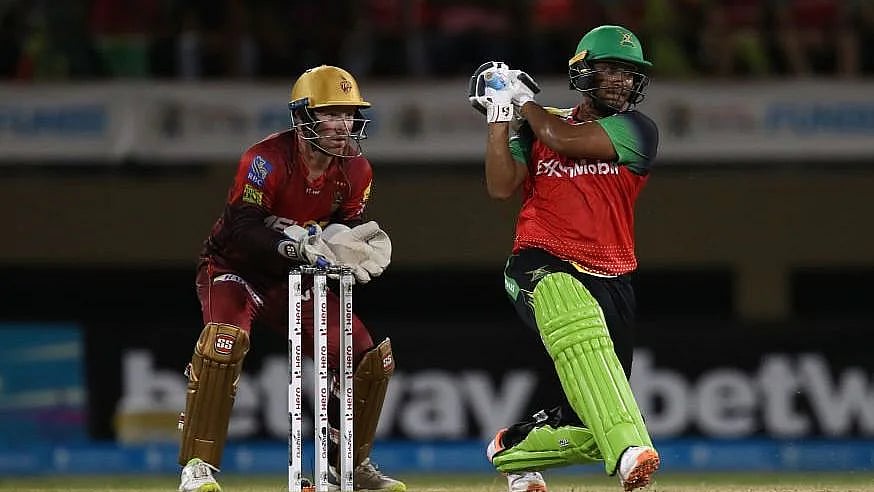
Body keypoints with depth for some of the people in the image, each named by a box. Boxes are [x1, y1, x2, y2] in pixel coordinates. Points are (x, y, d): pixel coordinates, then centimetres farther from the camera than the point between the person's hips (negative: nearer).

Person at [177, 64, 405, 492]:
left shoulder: (355, 171, -4)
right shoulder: (268, 159, -24)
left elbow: (347, 225, 4)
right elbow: (240, 229, -29)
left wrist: (347, 241, -21)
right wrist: (296, 245, -43)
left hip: (294, 279, 6)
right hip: (236, 266, -6)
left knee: (371, 358, -2)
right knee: (225, 339, -36)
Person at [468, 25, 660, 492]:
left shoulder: (636, 131, 4)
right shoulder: (536, 128, 12)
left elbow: (565, 140, -10)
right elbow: (501, 187, -2)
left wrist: (524, 101, 5)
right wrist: (500, 113, -3)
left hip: (610, 283, 2)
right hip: (542, 266, -2)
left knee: (589, 428, 1)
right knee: (581, 330, -39)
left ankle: (512, 449, 33)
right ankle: (630, 453, -54)